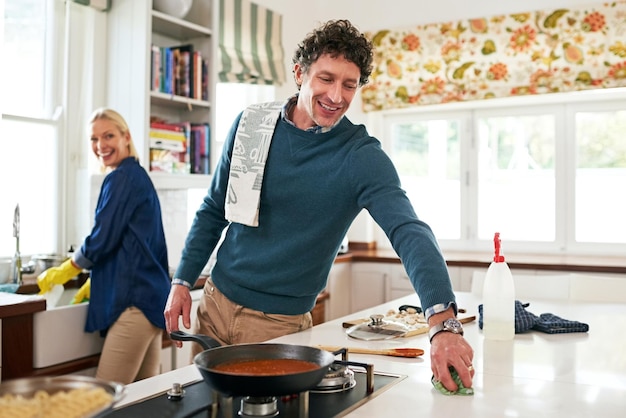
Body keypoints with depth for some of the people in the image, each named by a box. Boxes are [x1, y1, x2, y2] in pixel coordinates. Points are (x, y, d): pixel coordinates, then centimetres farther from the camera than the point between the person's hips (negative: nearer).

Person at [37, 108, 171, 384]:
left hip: (134, 300, -10)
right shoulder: (138, 175, 19)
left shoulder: (121, 178, -10)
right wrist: (94, 283, 24)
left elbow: (103, 240, -11)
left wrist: (62, 273, 5)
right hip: (151, 296, 10)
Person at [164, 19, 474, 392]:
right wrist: (182, 282, 3)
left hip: (279, 322, -4)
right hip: (216, 301, 4)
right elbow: (214, 210, 6)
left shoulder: (362, 157, -16)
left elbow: (410, 233, -29)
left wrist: (443, 321, -44)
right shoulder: (251, 124, -4)